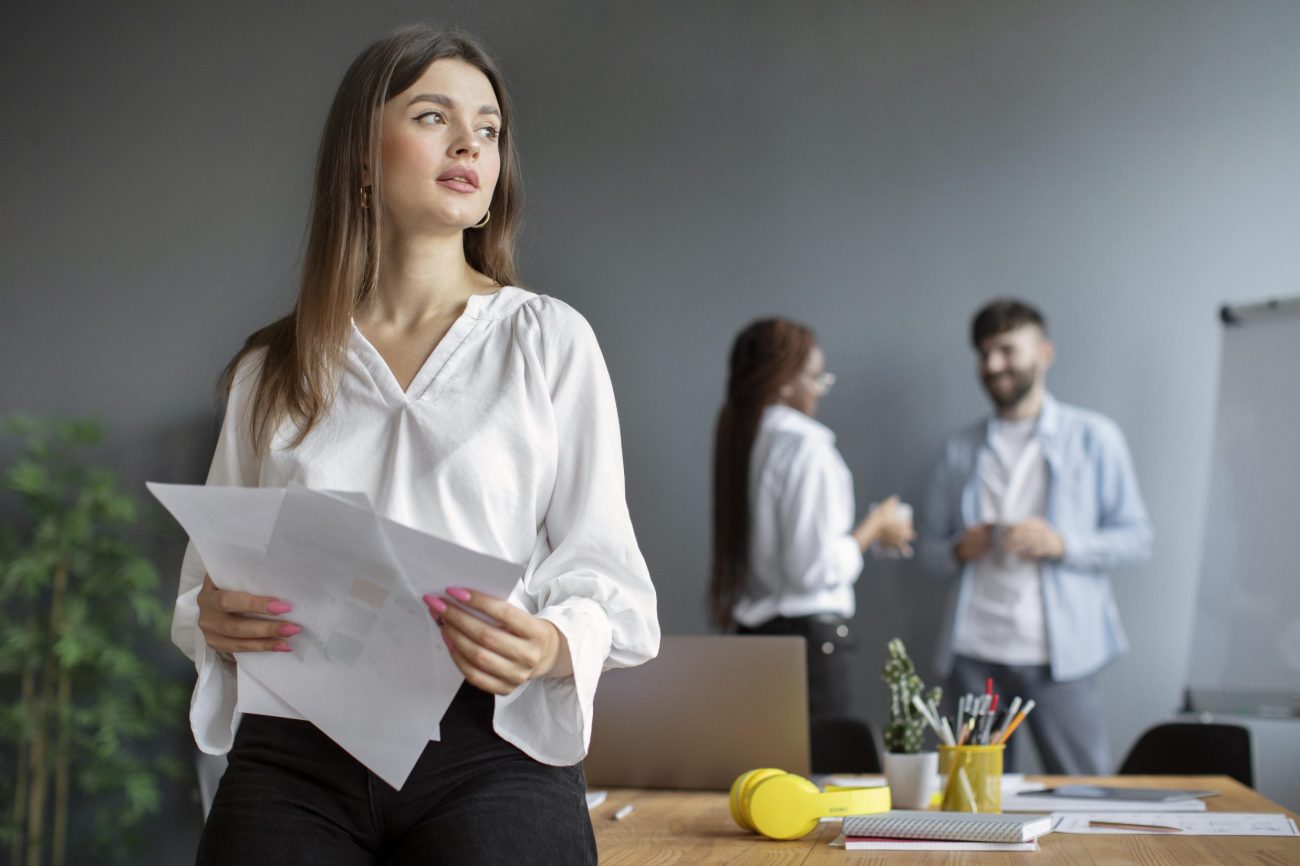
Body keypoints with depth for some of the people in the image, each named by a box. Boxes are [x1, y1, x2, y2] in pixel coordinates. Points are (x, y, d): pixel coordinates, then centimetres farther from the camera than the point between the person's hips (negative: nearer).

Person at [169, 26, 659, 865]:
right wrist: (213, 620, -8)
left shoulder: (549, 338, 6)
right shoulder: (270, 371, 13)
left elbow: (605, 573, 2)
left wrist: (552, 645, -20)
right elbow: (210, 576, 16)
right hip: (292, 759, 2)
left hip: (490, 750, -1)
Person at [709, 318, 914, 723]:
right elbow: (817, 567, -17)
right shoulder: (806, 448, -14)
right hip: (810, 632, -8)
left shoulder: (743, 442, 9)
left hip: (753, 628, 8)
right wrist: (873, 528, -3)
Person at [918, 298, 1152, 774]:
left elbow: (1136, 538, 3)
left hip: (1057, 655, -3)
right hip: (975, 652, 3)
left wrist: (1063, 544, -13)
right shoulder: (961, 449, 16)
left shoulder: (1093, 437, 6)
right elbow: (929, 547, 18)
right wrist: (958, 551, -5)